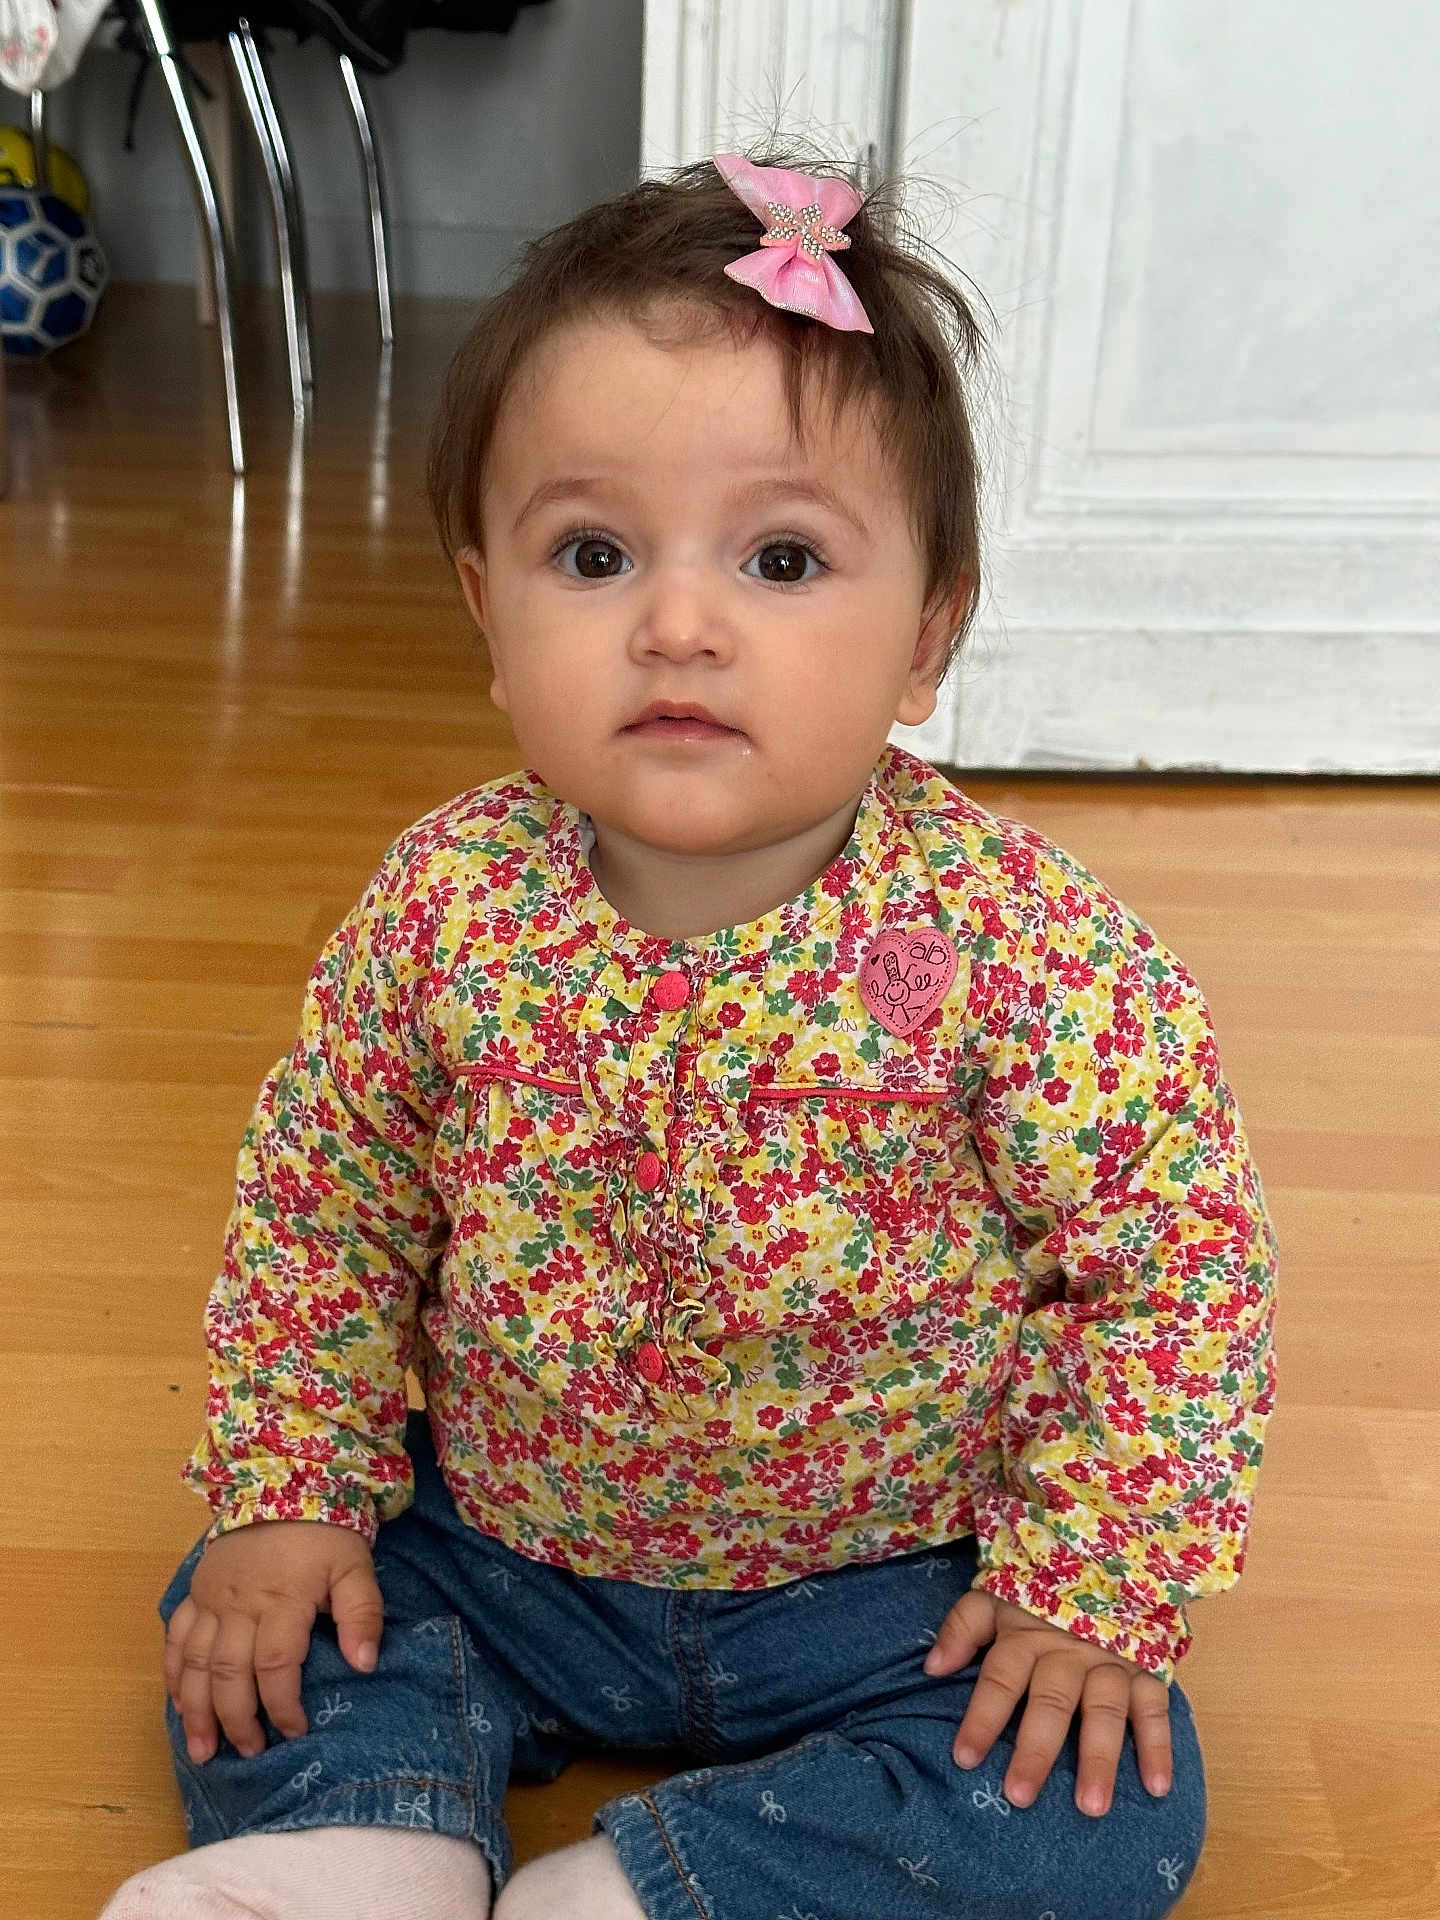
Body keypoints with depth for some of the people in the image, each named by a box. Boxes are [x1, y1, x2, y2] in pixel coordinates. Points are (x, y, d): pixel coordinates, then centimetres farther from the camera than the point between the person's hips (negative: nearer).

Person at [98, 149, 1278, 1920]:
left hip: (887, 1591, -2)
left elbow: (1178, 1255, -14)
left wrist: (1095, 1586, -15)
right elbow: (315, 1204, -1)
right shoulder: (446, 907, -16)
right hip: (501, 1549, 3)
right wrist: (291, 1494, -3)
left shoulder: (1015, 944, -25)